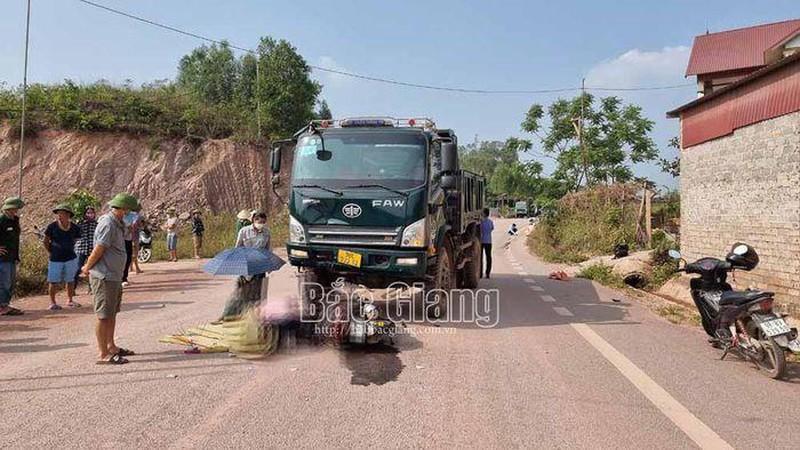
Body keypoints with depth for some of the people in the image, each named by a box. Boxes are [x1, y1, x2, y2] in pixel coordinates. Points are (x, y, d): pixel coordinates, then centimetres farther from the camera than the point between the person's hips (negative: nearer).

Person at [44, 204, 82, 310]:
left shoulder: (74, 228, -4)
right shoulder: (52, 227, -9)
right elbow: (46, 241, 3)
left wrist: (69, 249, 9)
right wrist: (50, 252, 1)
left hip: (71, 258, 2)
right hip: (55, 259, -2)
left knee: (70, 280, 12)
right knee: (53, 281, 2)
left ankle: (70, 300, 26)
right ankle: (52, 302, 14)